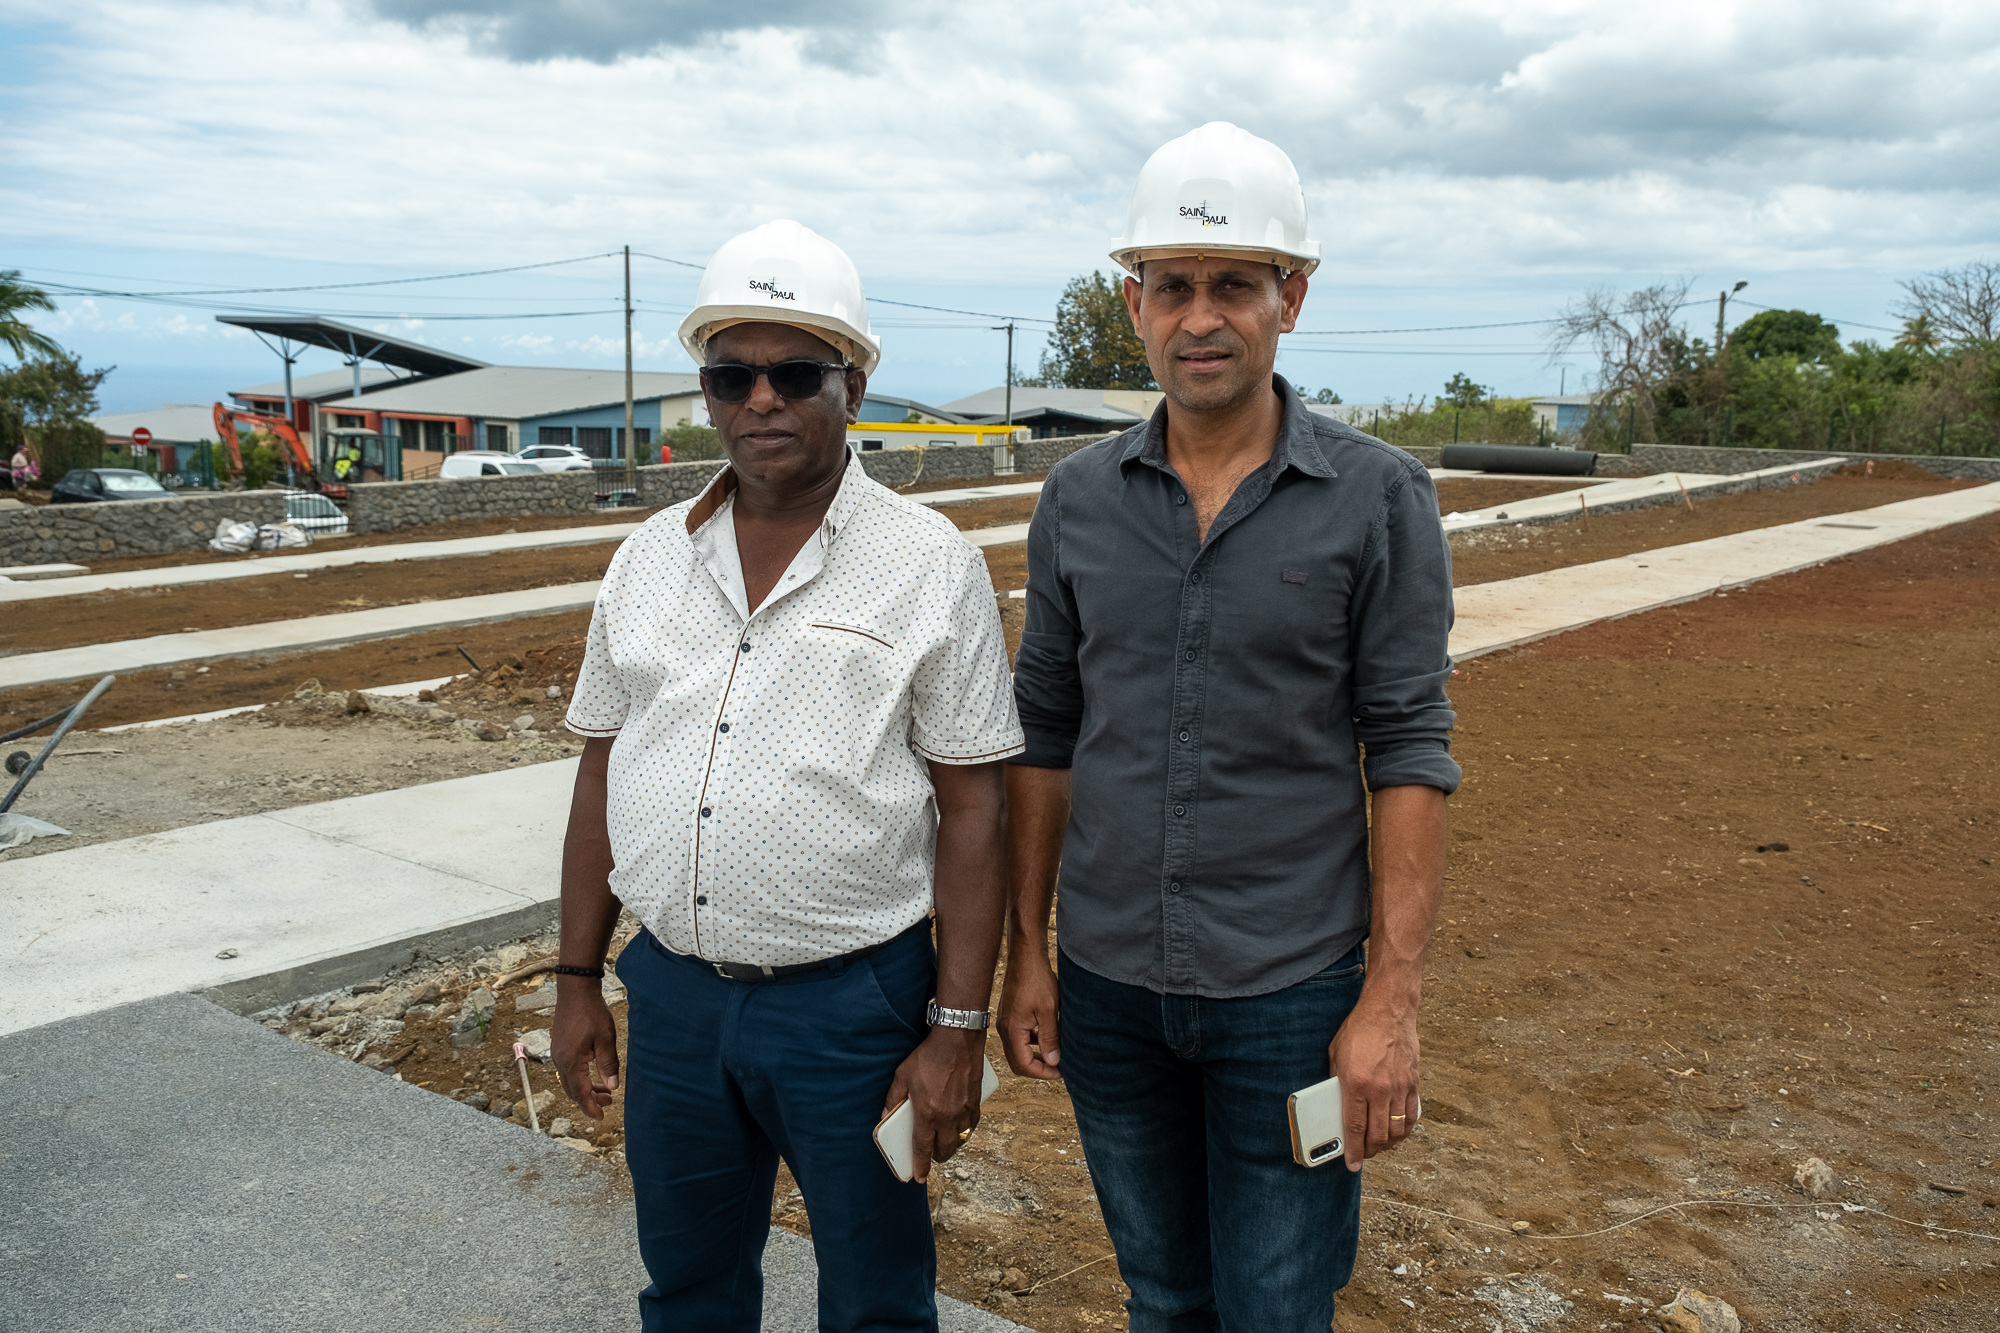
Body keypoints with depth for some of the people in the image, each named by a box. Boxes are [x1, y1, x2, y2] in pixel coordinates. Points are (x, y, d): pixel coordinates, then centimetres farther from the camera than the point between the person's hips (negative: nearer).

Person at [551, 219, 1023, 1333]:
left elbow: (972, 809, -9)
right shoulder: (651, 559, 5)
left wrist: (958, 1030, -11)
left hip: (853, 1001, -4)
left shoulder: (931, 565, -8)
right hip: (671, 995, 4)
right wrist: (578, 980, 9)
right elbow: (604, 775, 10)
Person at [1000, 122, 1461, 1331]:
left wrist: (1393, 1000, -13)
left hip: (1289, 991, -3)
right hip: (1108, 987, 3)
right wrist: (1027, 951, 6)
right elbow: (1046, 735, 6)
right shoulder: (1080, 498, 2)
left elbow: (1410, 753, -9)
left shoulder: (1379, 498, -7)